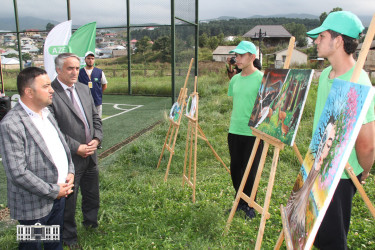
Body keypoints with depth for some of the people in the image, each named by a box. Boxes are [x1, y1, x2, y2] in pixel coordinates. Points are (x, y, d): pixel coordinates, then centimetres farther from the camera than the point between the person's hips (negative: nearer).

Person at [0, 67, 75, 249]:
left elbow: (61, 144, 14)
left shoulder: (46, 113, 5)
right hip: (35, 204, -7)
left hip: (59, 194, 7)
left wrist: (70, 171, 0)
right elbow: (17, 173, -25)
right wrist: (53, 191, -18)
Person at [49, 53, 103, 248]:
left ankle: (91, 225, 48)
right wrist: (77, 147, -18)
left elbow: (95, 118, 11)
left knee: (92, 196, 23)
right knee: (68, 200, 12)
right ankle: (69, 236, 35)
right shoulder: (50, 93, -17)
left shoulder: (84, 89, 6)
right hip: (69, 158, -7)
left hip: (90, 155, 7)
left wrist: (96, 139, -5)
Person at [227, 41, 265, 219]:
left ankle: (250, 205, 23)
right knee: (235, 169, 13)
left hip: (253, 133, -6)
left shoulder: (261, 78, -9)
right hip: (234, 131, 6)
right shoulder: (235, 79, 11)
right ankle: (240, 202, 32)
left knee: (250, 171, 3)